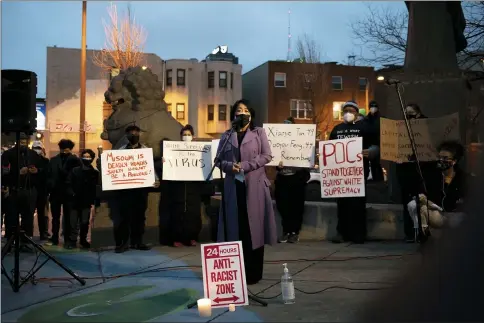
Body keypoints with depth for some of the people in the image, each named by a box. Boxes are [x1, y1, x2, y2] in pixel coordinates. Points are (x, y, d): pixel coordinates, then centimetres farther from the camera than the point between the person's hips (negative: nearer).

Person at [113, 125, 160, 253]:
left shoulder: (146, 150, 8)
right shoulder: (121, 150, 7)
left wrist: (156, 180, -12)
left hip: (142, 186, 1)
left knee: (139, 215, 7)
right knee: (124, 215, -2)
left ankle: (137, 242, 16)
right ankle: (122, 243, 4)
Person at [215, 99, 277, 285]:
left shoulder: (259, 133, 7)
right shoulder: (227, 136, 13)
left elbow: (267, 156, -2)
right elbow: (219, 160, 10)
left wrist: (245, 165, -12)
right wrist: (229, 166, -12)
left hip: (254, 185, -2)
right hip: (233, 186, 2)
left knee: (253, 228, -2)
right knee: (236, 229, 1)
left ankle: (253, 273, 3)